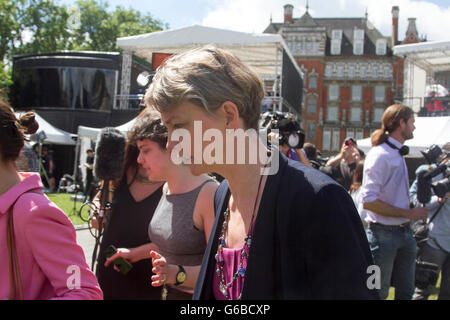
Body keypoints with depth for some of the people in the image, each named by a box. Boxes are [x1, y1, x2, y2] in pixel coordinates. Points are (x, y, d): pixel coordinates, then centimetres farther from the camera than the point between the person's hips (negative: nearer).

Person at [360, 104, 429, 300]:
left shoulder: (398, 154, 12)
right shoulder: (379, 155, -16)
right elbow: (368, 201, -22)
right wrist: (408, 213, -19)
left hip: (404, 232, 9)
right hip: (384, 234, -9)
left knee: (406, 291, 17)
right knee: (378, 293, 2)